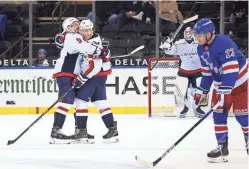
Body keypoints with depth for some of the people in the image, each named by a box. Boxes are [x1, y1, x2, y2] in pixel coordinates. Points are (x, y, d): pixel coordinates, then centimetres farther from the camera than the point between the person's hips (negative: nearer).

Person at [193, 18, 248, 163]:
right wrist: (202, 91, 12)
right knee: (219, 114, 1)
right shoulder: (201, 49, 0)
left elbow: (231, 68, -33)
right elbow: (207, 72, 13)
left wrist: (225, 91, -36)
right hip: (221, 84, 8)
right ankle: (222, 147, 6)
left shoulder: (224, 43, -28)